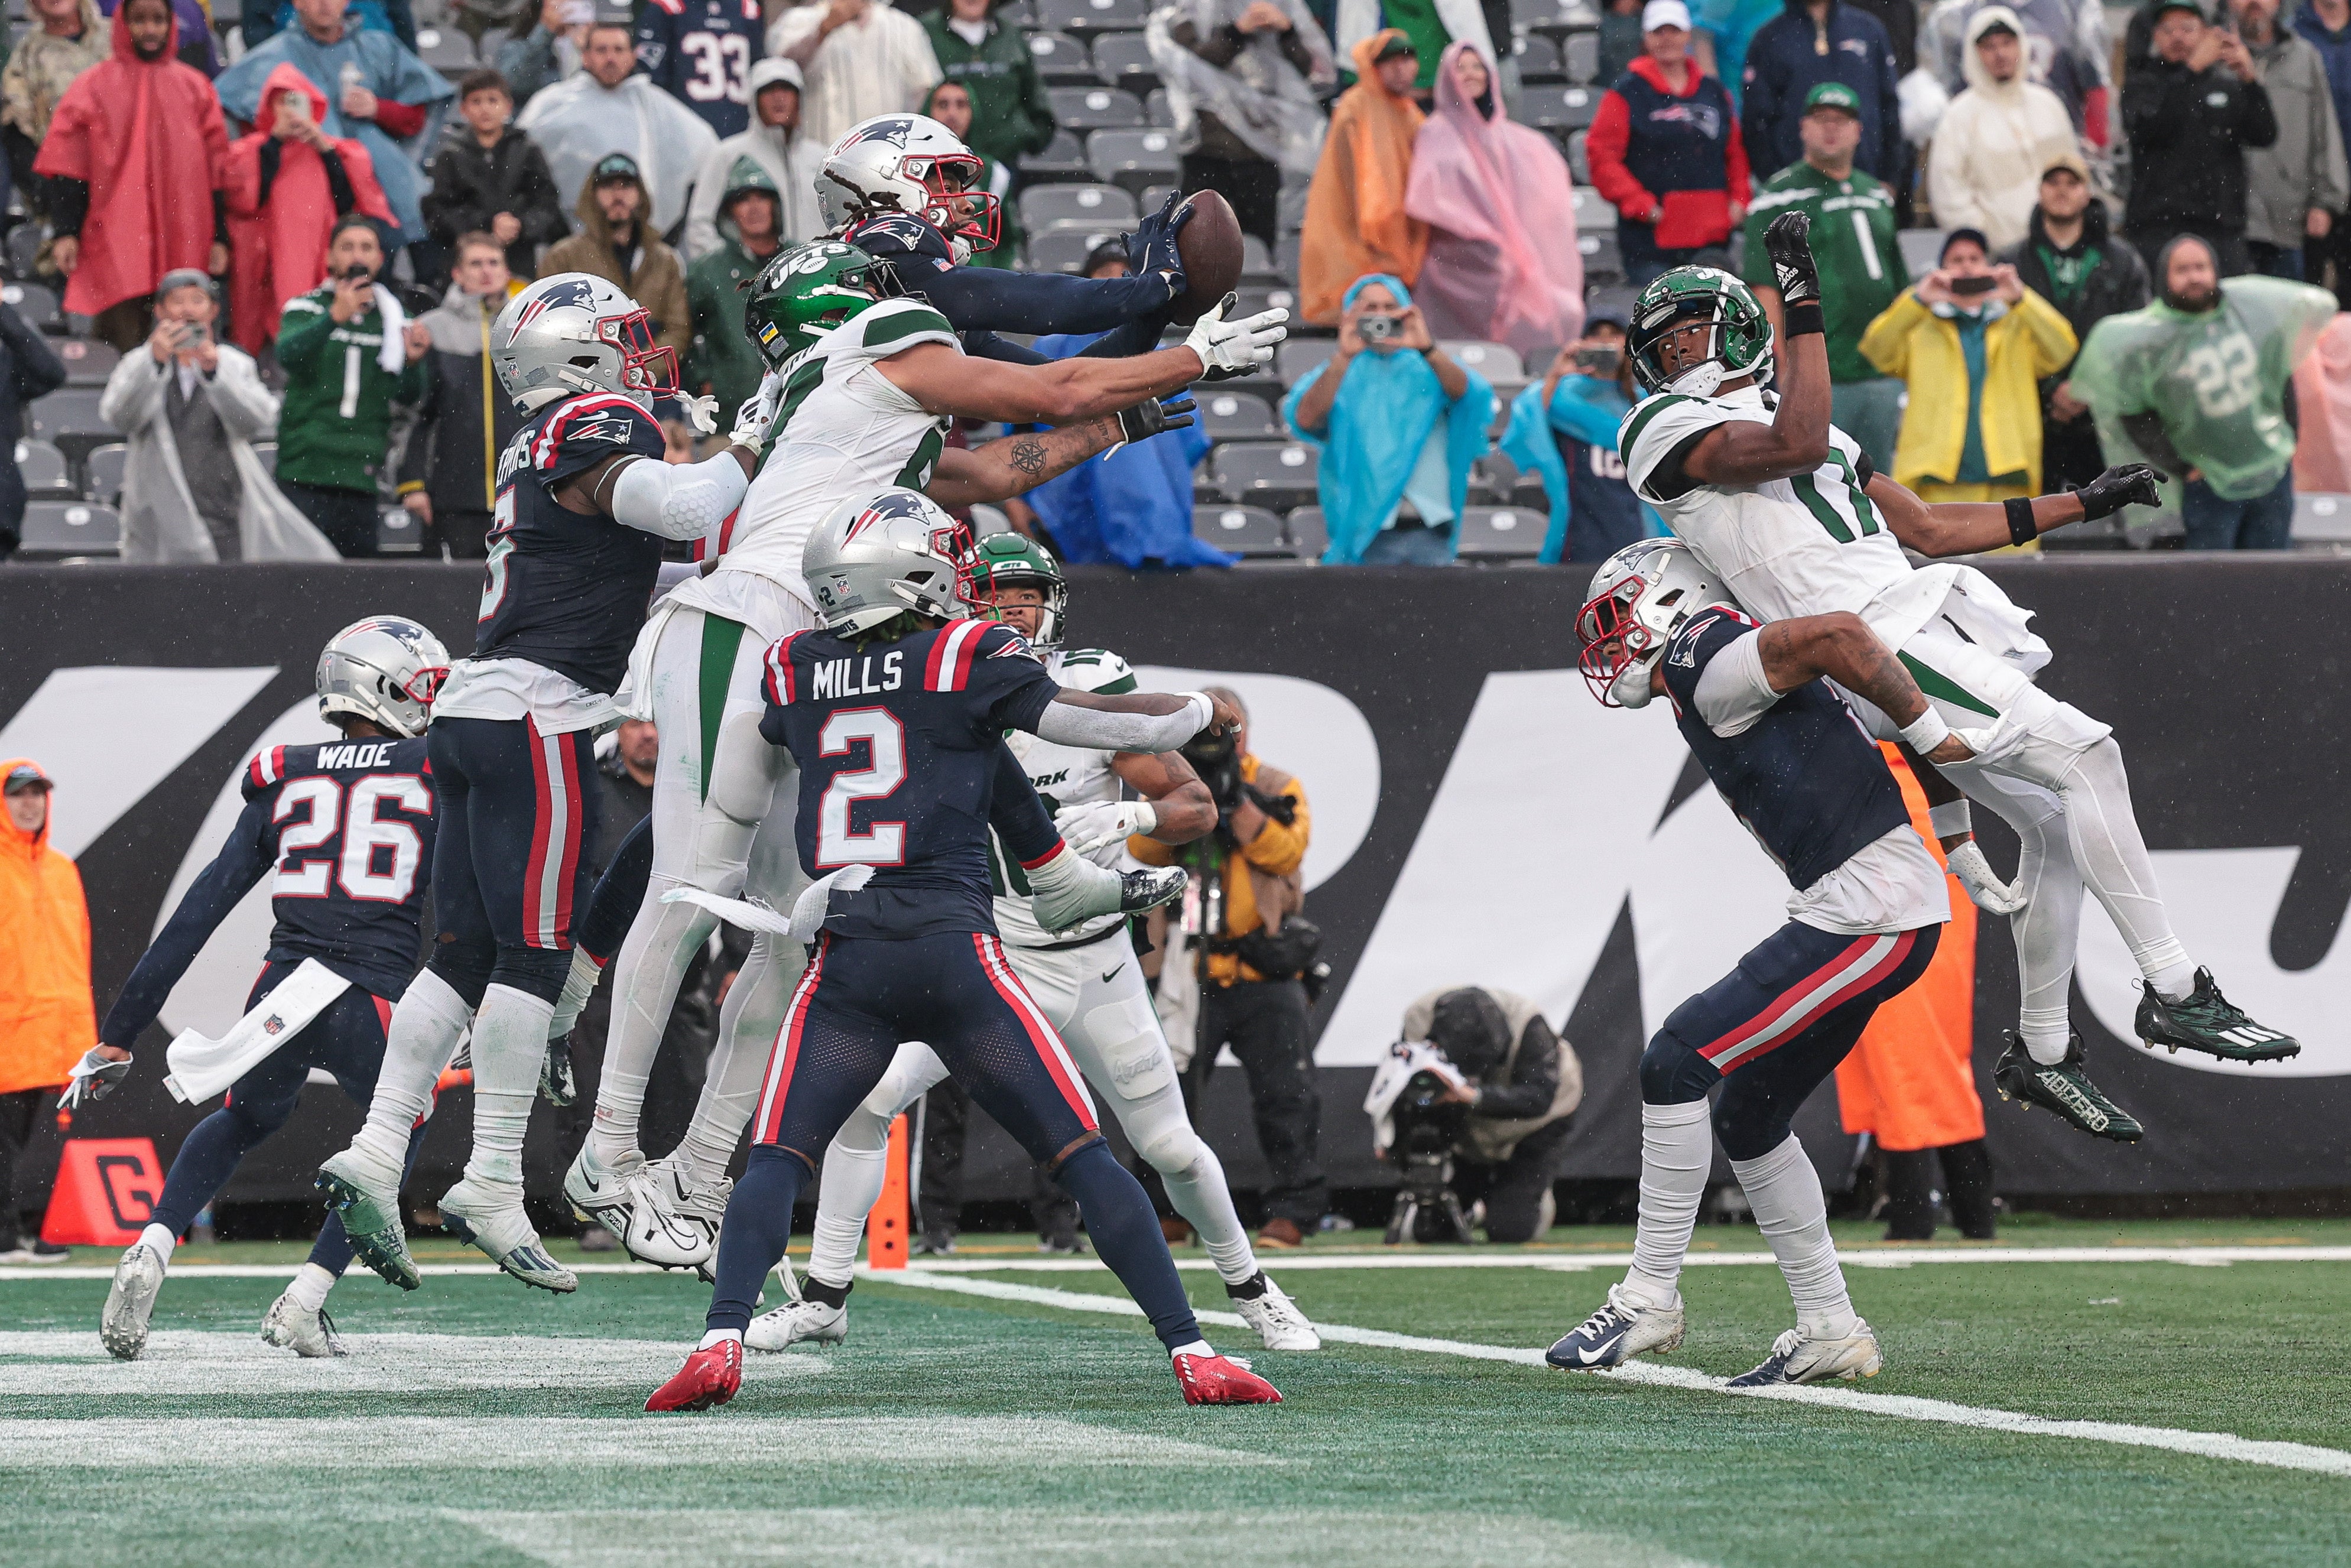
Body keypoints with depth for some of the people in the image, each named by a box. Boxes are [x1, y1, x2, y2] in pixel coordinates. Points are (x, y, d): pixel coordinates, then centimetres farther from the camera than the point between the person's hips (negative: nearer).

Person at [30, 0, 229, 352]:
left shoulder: (194, 88, 12)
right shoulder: (93, 86, 5)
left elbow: (217, 172, 11)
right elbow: (67, 168, 1)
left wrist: (218, 238, 5)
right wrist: (65, 232, -10)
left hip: (183, 242, 2)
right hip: (116, 241, -2)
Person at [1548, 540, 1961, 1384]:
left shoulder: (1705, 664, -12)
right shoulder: (1713, 681, 19)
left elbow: (1839, 635, -24)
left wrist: (1928, 734, -15)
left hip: (1871, 915, -10)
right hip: (1850, 910, 10)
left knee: (1678, 1061, -11)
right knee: (1748, 1114, 16)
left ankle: (1649, 1299, -4)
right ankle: (1829, 1330, 20)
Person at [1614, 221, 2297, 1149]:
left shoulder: (1797, 428, 27)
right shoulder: (1666, 432, 1)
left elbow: (1928, 529, 29)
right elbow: (1797, 446, -19)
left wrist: (2083, 504, 27)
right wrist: (1803, 302, -17)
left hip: (1928, 620, 9)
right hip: (1879, 647, -9)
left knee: (2057, 826, 9)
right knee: (2085, 756, -17)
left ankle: (2041, 1051, 21)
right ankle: (2174, 993, -14)